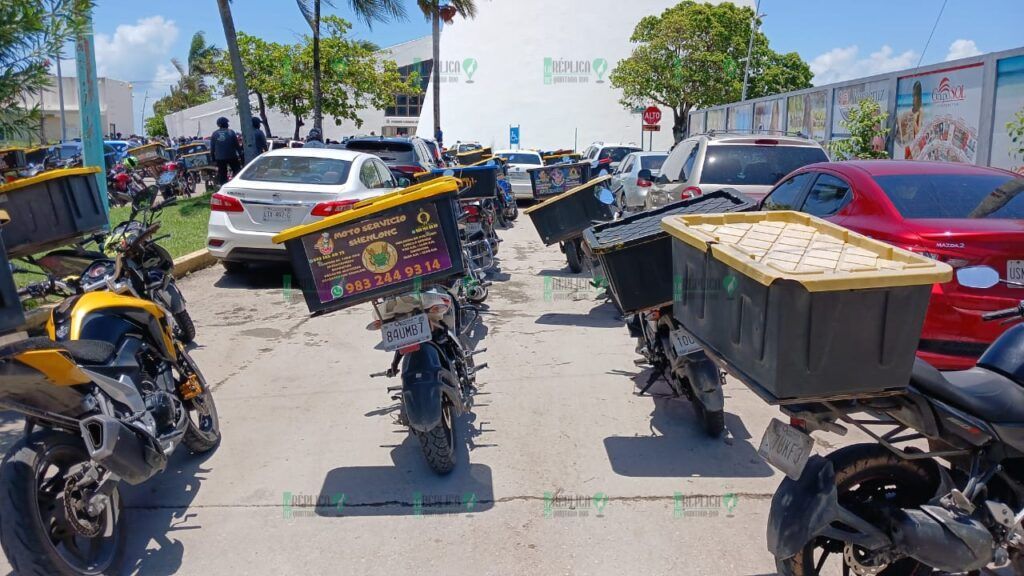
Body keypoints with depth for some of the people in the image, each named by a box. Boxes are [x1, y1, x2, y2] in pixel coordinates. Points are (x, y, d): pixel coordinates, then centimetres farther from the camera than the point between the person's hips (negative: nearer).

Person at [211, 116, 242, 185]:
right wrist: (240, 153, 4)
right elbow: (237, 144, -5)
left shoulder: (215, 134, 2)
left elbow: (212, 147, 5)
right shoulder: (231, 132, -6)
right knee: (237, 171, 7)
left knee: (222, 174, 7)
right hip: (231, 156, -2)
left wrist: (213, 157, 12)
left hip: (219, 158, 2)